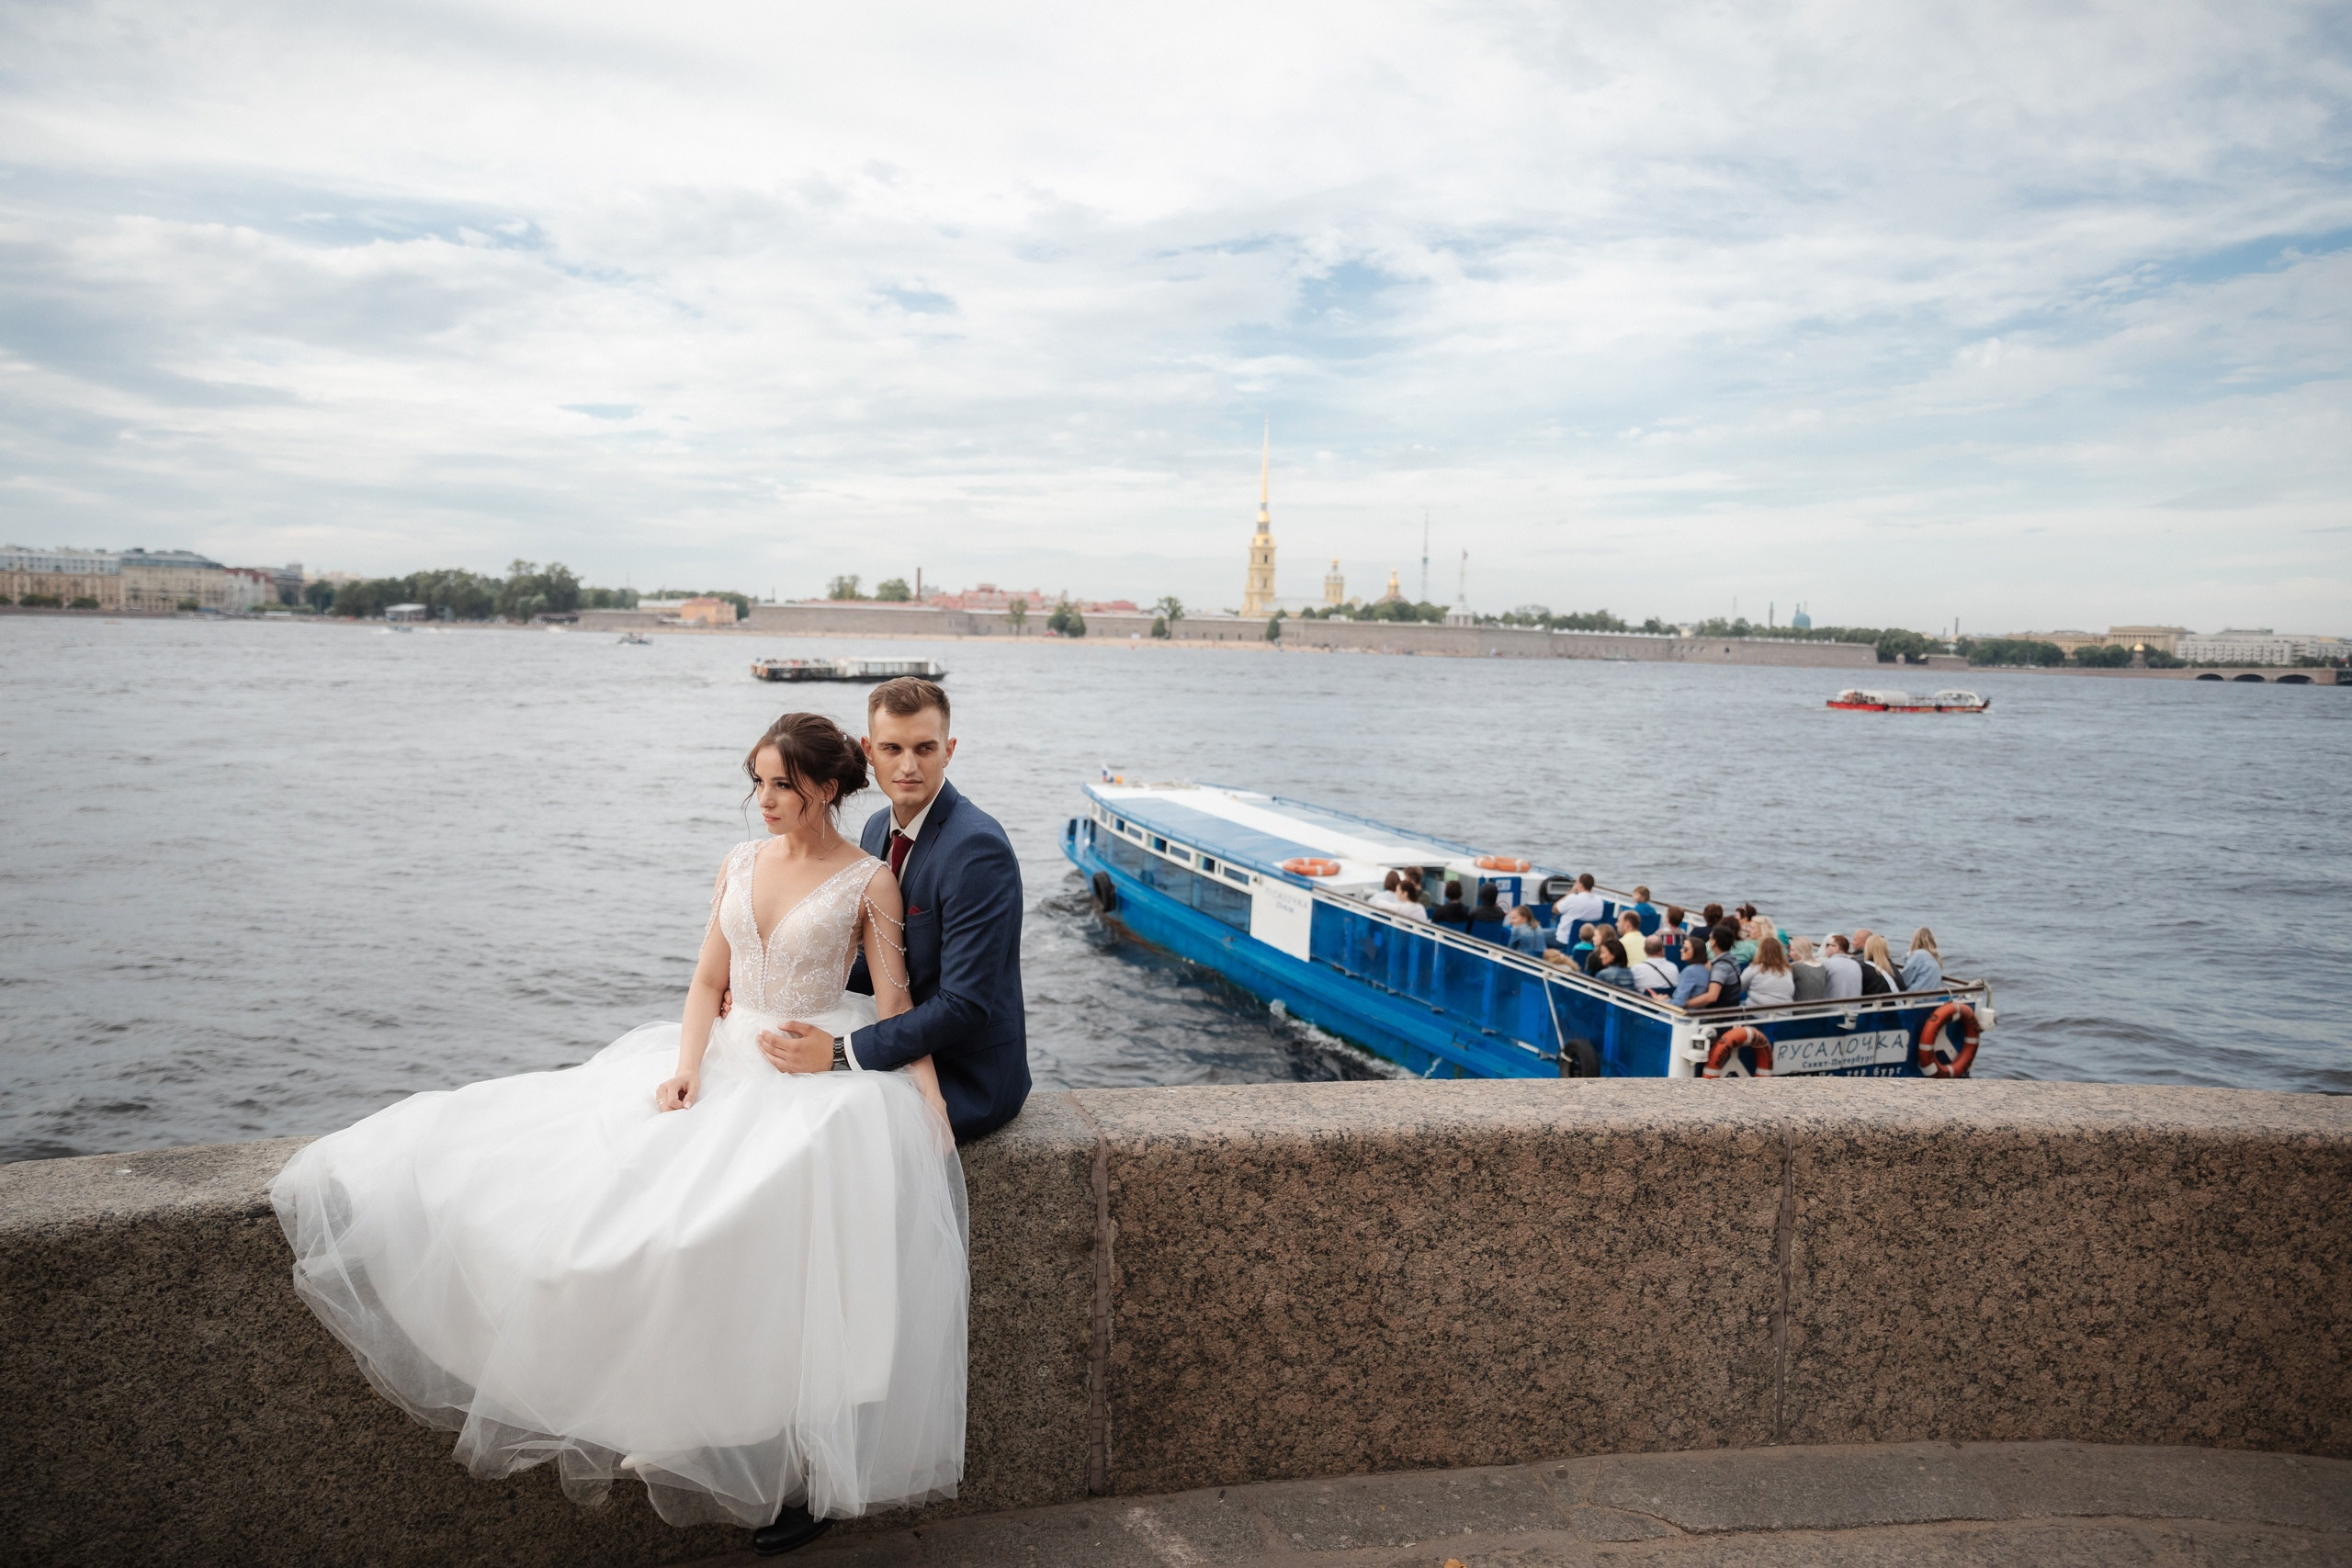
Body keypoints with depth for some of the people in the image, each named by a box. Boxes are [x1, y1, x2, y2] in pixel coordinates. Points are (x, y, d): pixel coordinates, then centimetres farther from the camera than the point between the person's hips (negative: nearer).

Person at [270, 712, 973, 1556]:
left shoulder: (871, 883, -2)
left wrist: (934, 1111, -14)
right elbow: (708, 981, 11)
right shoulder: (741, 863, 12)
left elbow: (897, 1010, -4)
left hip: (823, 1076, -6)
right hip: (726, 1058, 6)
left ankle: (805, 1464, -20)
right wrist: (687, 1066, -6)